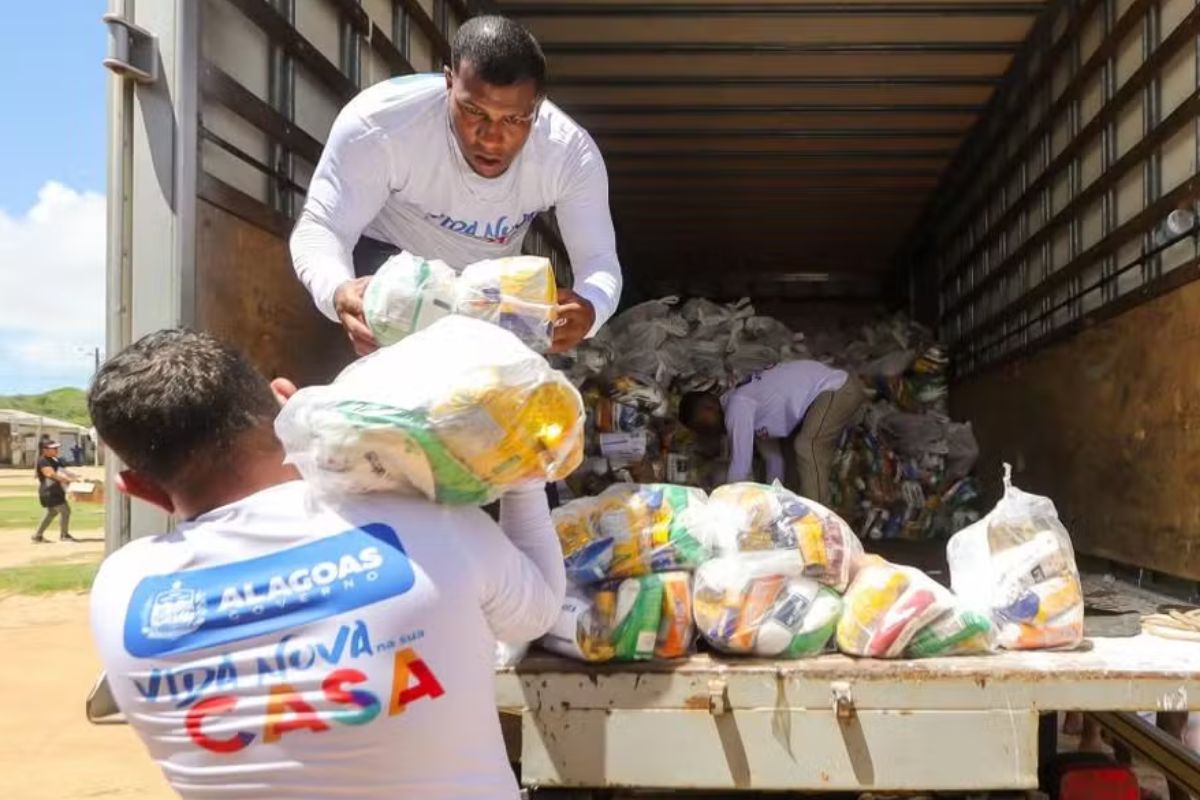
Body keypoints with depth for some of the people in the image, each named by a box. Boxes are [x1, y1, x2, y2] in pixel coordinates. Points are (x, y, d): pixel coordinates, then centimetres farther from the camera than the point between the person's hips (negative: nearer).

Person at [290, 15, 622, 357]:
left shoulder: (572, 153, -29)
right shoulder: (379, 123, -36)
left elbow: (599, 260, -28)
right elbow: (320, 227, -34)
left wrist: (588, 309, -55)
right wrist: (338, 291, -59)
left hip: (487, 281, 3)